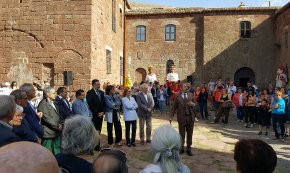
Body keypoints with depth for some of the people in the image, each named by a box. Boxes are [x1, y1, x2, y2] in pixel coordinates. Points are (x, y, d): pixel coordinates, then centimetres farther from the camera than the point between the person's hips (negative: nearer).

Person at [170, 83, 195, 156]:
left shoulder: (190, 95, 6)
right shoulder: (178, 96, -2)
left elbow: (195, 104, 11)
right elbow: (174, 107, -1)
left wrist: (193, 104, -12)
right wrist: (171, 116, -8)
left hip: (190, 117, 3)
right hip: (182, 117, -2)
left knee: (189, 134, 10)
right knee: (182, 134, 10)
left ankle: (188, 149, 24)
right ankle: (181, 148, 26)